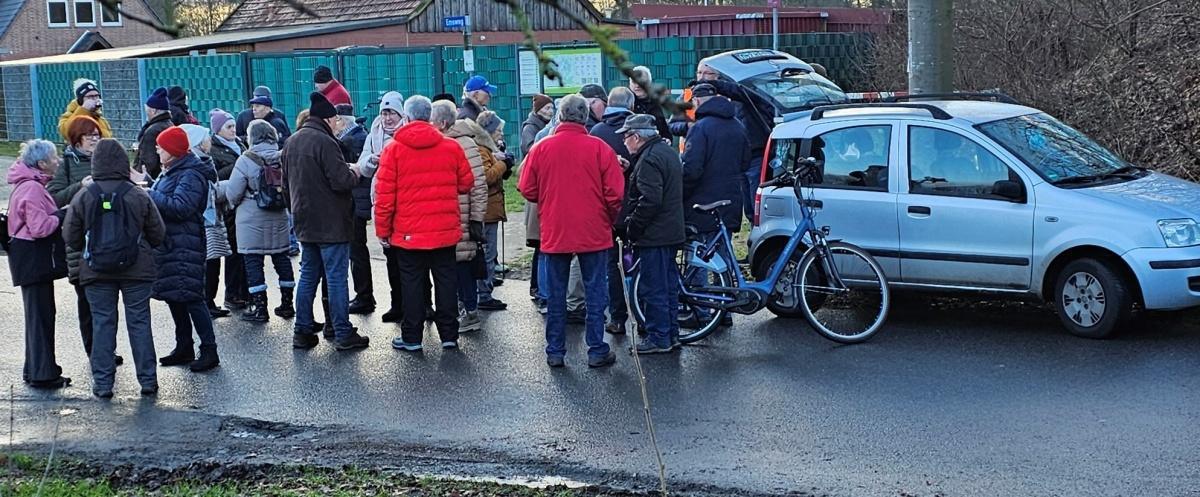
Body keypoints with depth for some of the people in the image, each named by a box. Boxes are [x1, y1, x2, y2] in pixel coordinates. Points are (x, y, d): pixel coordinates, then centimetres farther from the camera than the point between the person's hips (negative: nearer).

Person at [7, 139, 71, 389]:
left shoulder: (29, 185, 14)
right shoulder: (32, 188, -19)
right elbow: (40, 227, -25)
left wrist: (57, 214, 2)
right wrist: (61, 215, -12)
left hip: (33, 258, 11)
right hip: (34, 258, -11)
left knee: (39, 313, 17)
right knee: (41, 314, -5)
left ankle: (37, 370, 26)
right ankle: (42, 374, 1)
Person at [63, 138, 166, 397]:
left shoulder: (83, 197, -6)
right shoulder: (139, 196, -7)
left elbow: (71, 238, 1)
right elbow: (158, 235, 0)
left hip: (96, 271, 0)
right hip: (137, 270, 0)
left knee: (102, 324, 7)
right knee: (139, 323, 7)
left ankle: (102, 383, 8)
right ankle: (148, 380, 10)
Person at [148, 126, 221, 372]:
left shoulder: (190, 175, -14)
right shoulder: (171, 172, 17)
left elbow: (181, 207, -24)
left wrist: (150, 195, -17)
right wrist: (149, 192, 2)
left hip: (185, 246, -10)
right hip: (169, 243, 10)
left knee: (191, 297, -10)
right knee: (174, 297, 14)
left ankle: (209, 350, -6)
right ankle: (183, 348, 23)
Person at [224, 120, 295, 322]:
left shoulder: (246, 160, -13)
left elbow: (233, 193, -10)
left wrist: (234, 203, 10)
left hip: (252, 220, -5)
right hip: (279, 217, 5)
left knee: (253, 260, 2)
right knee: (281, 257, 13)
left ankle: (259, 308, 1)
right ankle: (287, 303, 19)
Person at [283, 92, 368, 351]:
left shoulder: (291, 142, 10)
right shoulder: (324, 142, -18)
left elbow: (286, 179, 21)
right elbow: (341, 181, -21)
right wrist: (353, 173, -2)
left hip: (304, 221, 8)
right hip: (331, 223, -8)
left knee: (308, 275, 14)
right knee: (336, 277, -3)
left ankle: (303, 331, 16)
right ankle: (343, 334, 0)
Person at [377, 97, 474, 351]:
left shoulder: (393, 149, -7)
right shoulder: (452, 147, -1)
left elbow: (384, 195, -7)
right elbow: (466, 184, 9)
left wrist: (383, 230, 1)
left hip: (408, 233, -2)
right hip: (445, 231, 2)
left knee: (412, 282, 6)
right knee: (445, 280, 10)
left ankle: (411, 337, 12)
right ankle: (449, 335, 14)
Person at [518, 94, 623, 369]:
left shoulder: (541, 148, -4)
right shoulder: (599, 148, -8)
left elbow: (528, 190, 1)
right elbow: (615, 193, -8)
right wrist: (609, 220, 10)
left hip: (554, 233, 2)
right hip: (594, 233, -1)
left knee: (556, 294, 10)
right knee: (595, 292, 7)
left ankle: (555, 351, 14)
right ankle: (597, 351, 9)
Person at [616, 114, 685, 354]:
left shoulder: (649, 160, -18)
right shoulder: (669, 152, 14)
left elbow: (649, 200, -25)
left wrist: (632, 226, -16)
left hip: (653, 235, -10)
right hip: (672, 232, 10)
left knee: (653, 289, -3)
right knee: (669, 285, 15)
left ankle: (658, 338, 2)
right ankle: (671, 334, 23)